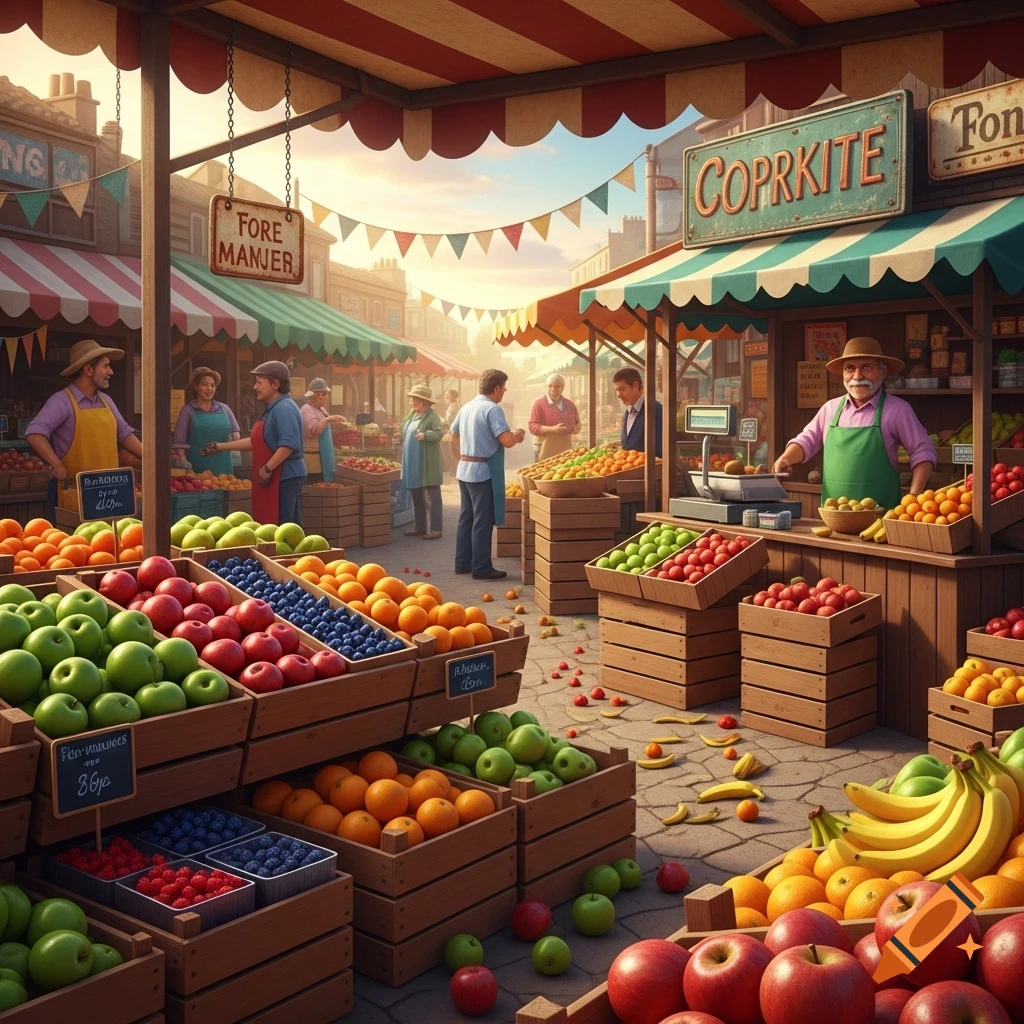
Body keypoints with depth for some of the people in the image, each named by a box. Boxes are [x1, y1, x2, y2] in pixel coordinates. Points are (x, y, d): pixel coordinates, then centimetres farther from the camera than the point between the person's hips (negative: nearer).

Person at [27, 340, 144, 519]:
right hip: (71, 490, -6)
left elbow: (124, 433, 19)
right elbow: (35, 433, -20)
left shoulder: (105, 400, 12)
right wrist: (56, 465, -29)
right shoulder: (62, 401, -11)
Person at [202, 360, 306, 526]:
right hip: (278, 477, 10)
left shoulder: (284, 408, -16)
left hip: (285, 476, -10)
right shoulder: (271, 409, 17)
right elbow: (257, 441, 23)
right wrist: (221, 446, 22)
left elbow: (289, 444, -27)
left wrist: (267, 469, -23)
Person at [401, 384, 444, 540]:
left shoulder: (432, 415, -11)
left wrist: (425, 435, -36)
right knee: (416, 496, 13)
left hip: (427, 464, -9)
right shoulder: (413, 414, 14)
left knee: (432, 496, -4)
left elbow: (438, 433, -21)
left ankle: (435, 529, -2)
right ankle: (420, 527, 22)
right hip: (412, 463, 9)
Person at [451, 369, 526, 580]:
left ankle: (462, 563, 21)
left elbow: (455, 434, 20)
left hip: (464, 470, 8)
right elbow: (507, 441, -23)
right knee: (483, 521, -2)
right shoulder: (492, 409, -15)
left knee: (466, 517, 15)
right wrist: (517, 435, -3)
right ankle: (481, 568, 2)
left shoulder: (466, 408, 9)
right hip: (483, 472, -8)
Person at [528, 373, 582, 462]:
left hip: (566, 452, 5)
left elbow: (577, 421, 28)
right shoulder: (539, 403, -2)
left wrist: (579, 426, 2)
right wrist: (553, 429, -21)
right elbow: (533, 427, -8)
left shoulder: (569, 404, 15)